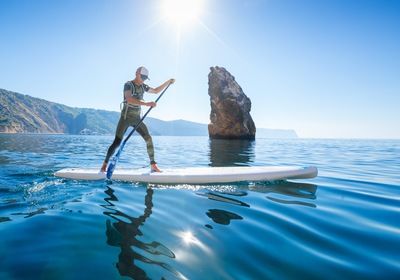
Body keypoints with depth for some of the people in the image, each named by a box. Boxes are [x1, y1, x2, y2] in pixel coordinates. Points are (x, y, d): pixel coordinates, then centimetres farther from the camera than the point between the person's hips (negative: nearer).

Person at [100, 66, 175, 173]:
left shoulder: (143, 86, 9)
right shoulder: (128, 85, -11)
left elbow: (156, 91, 23)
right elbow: (129, 99, -29)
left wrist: (168, 82, 16)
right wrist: (147, 104, -36)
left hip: (137, 118, 6)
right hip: (126, 117, -6)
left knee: (148, 139, -5)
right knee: (117, 142, -8)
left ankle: (153, 166, 1)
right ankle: (105, 164, 8)